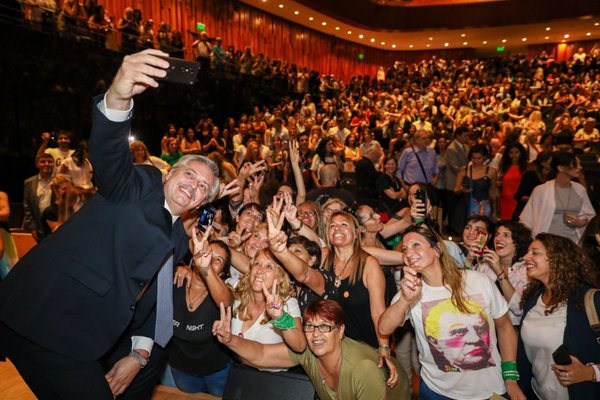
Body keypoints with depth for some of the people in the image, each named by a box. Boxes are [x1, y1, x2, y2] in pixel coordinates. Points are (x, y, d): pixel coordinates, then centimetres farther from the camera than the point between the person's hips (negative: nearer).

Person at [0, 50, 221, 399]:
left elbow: (153, 296, 18)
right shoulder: (141, 185, -7)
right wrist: (118, 98, -48)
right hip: (42, 318, -7)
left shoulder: (179, 238, 12)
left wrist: (139, 354, 10)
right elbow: (108, 153, -29)